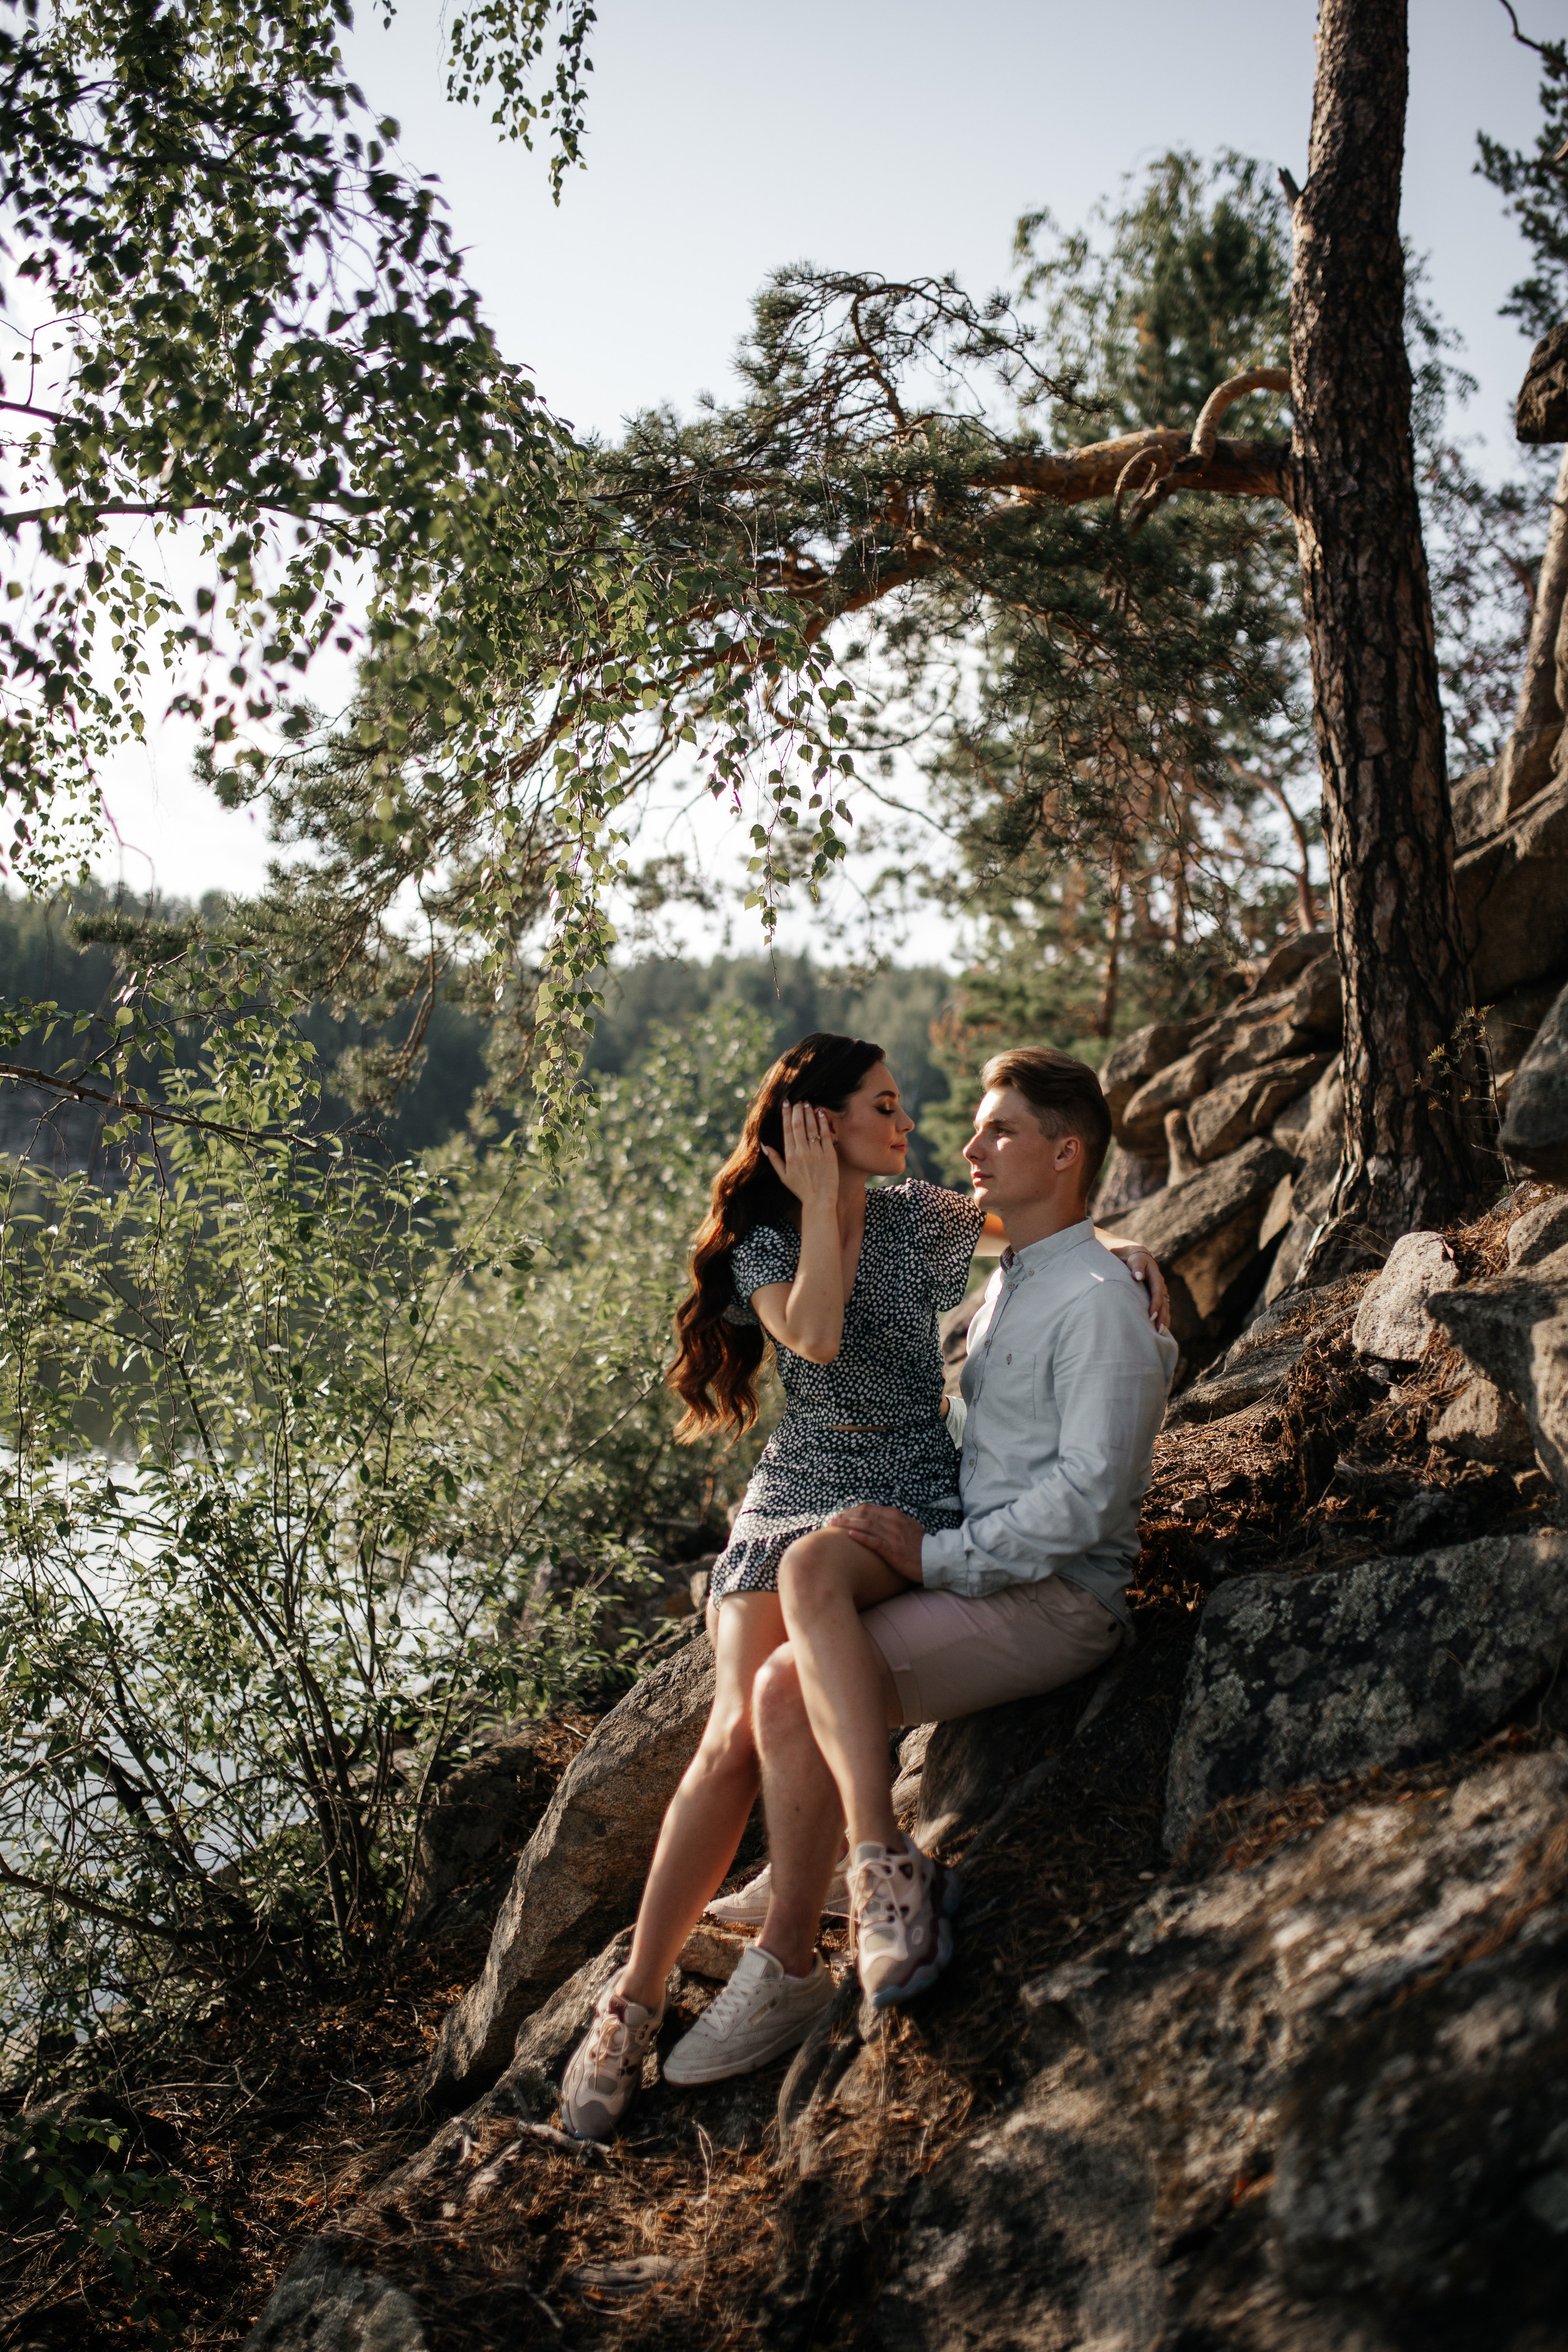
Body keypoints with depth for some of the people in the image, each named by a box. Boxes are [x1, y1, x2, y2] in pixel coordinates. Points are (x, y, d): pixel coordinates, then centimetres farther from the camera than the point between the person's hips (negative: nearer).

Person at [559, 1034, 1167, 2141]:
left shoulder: (918, 1214, 7)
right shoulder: (763, 1243, 2)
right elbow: (814, 1335, -18)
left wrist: (1121, 1247, 6)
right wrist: (821, 1201, -11)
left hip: (916, 1494, 0)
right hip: (795, 1490, 0)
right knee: (734, 1736, -19)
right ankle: (636, 1998, -8)